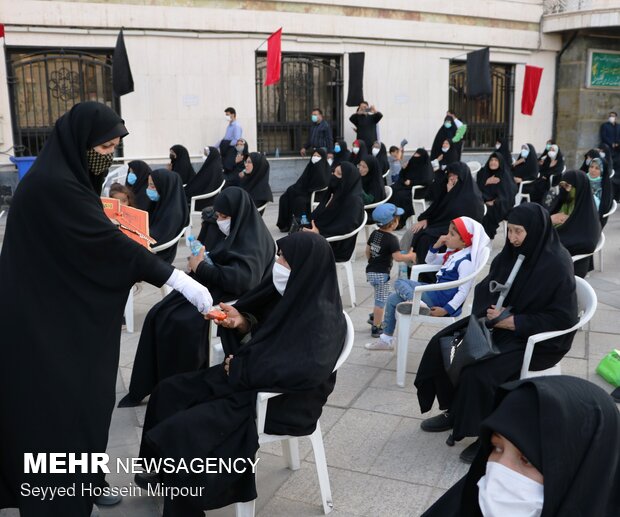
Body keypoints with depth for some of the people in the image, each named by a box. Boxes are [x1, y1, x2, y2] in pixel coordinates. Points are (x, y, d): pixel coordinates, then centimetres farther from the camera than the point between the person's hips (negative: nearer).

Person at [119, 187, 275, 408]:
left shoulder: (254, 240, -16)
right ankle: (147, 386, -6)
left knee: (180, 322, -27)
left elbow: (243, 279, -28)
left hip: (230, 295, -8)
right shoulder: (220, 228, 9)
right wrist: (199, 260, -5)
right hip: (208, 285, 9)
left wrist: (201, 268, -20)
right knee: (157, 316, -11)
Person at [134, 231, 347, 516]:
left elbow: (305, 370, -35)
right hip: (252, 378, 9)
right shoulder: (294, 295, 2)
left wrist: (240, 368, -22)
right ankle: (164, 472, 23)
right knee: (170, 391, 7)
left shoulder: (323, 317, -23)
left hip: (281, 399, -9)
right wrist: (241, 322, -9)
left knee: (183, 429, -17)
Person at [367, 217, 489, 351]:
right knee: (393, 299, 14)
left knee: (399, 283, -9)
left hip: (440, 300, -10)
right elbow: (430, 261, 24)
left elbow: (463, 291, -23)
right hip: (436, 292, 10)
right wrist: (436, 246, 6)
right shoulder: (453, 254, 12)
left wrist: (446, 310, -27)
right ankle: (386, 339, 17)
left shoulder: (466, 262, -17)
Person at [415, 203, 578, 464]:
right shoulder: (511, 253, 0)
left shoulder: (557, 265, -20)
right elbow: (485, 288, 9)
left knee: (479, 372, -27)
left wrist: (511, 322, -22)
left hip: (537, 338, -8)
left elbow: (562, 318, -20)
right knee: (443, 345, -5)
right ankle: (453, 411, 11)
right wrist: (491, 310, -13)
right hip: (502, 322, 8)